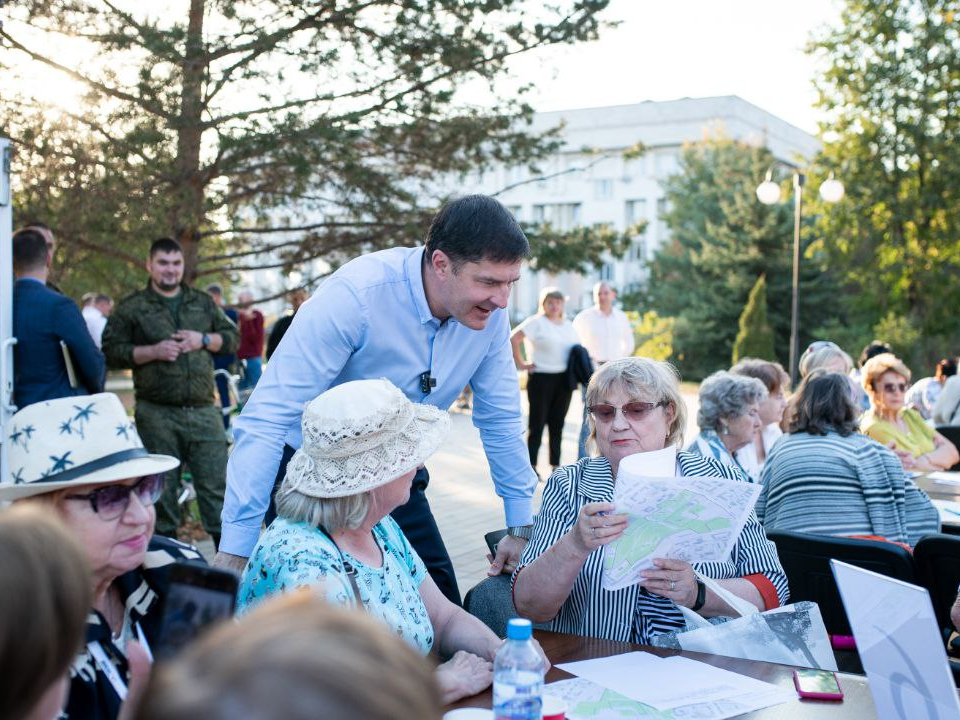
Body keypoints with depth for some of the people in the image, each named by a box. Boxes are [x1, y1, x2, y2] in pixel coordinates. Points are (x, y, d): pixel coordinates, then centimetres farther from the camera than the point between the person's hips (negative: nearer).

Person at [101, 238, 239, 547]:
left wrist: (204, 340, -3)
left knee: (215, 481, 0)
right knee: (162, 486, 6)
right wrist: (153, 351, -13)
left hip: (203, 410, 2)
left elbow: (231, 336, 16)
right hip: (157, 414, -2)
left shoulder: (203, 302, 15)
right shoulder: (131, 307, 5)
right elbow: (112, 351, -1)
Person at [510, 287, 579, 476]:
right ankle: (532, 465, 5)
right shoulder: (536, 322, -4)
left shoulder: (568, 325, 16)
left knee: (557, 424, 8)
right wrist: (520, 363, -12)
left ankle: (556, 466, 14)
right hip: (541, 377, -5)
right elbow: (513, 338, -12)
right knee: (538, 423, -2)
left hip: (563, 379, 5)